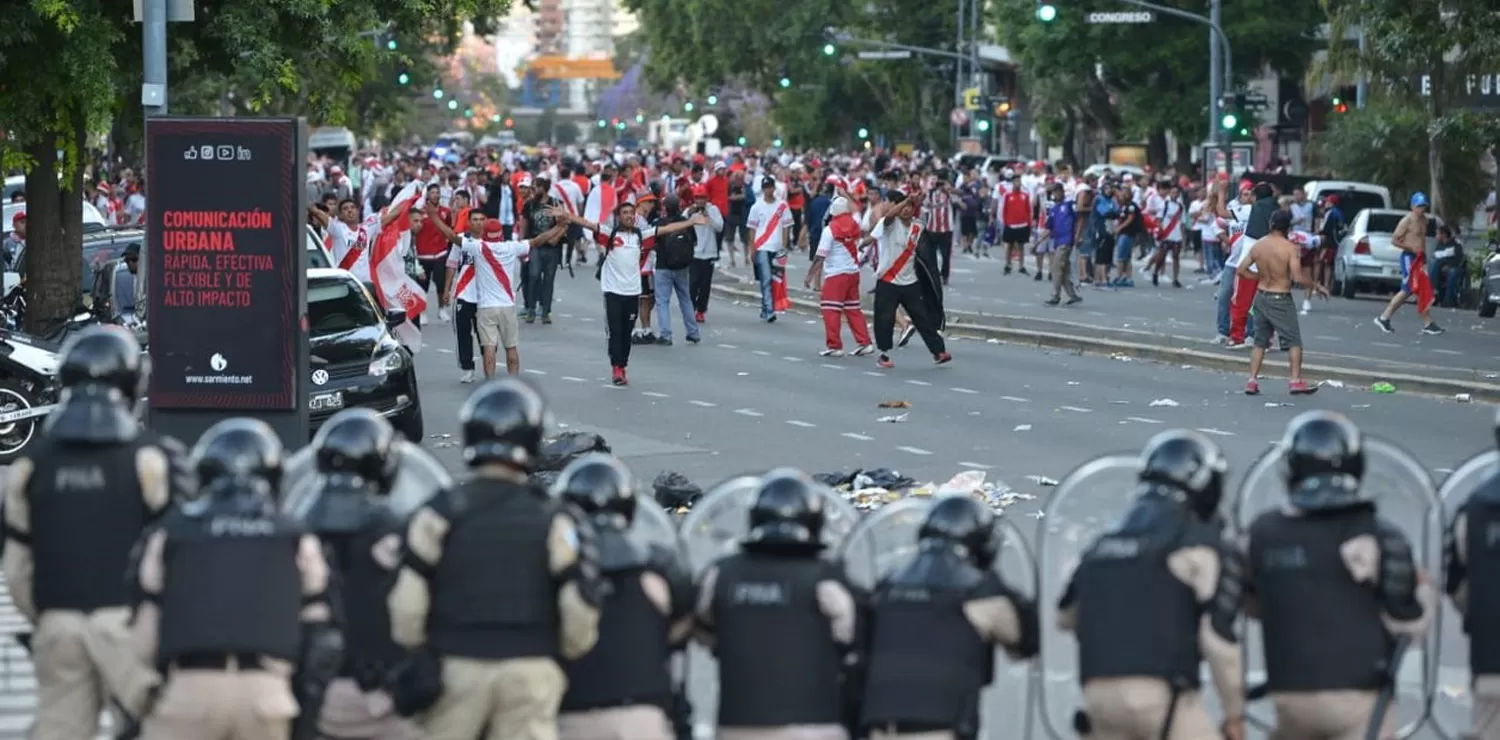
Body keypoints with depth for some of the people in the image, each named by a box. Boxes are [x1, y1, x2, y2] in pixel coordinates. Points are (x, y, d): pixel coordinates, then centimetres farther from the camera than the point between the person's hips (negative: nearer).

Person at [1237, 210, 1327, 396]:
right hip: (1281, 299, -5)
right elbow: (1298, 278, -23)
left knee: (1260, 341, 14)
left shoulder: (1258, 245, 0)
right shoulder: (1290, 248, -16)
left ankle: (1252, 380, 9)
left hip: (1261, 296, 5)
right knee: (1294, 341, 4)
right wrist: (1315, 286, -7)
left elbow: (1241, 270, 4)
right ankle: (1296, 381, 0)